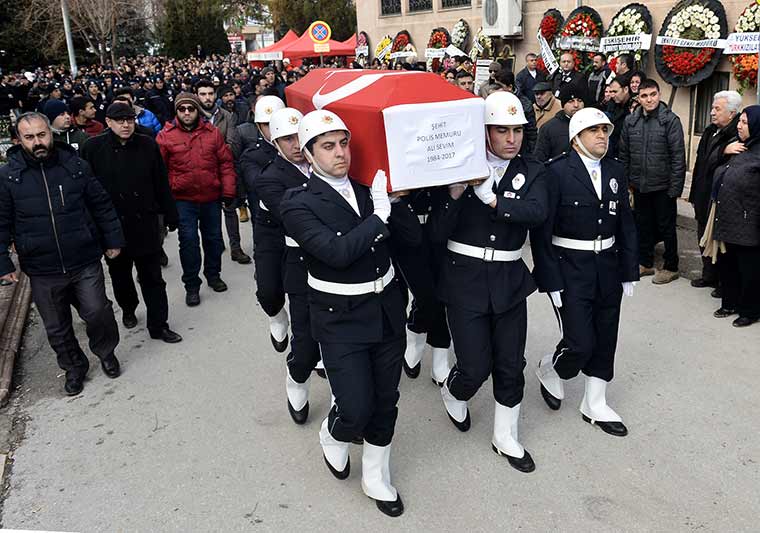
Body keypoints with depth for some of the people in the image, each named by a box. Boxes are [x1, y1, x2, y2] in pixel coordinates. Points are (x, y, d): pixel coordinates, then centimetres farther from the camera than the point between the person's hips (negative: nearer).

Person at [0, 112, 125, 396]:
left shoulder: (75, 165, -2)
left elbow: (101, 205, 6)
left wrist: (113, 239, 6)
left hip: (85, 263, -1)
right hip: (42, 271, 1)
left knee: (98, 313, 3)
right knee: (57, 328, 13)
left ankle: (106, 353, 33)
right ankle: (74, 367, 36)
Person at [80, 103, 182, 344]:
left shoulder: (148, 145, 0)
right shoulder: (93, 148, -5)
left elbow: (161, 184, 4)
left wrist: (170, 215, 6)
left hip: (146, 224, 0)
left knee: (152, 277, 4)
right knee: (120, 274, 19)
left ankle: (158, 325, 13)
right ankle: (128, 309, 43)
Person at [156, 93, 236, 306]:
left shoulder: (213, 133, 2)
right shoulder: (166, 136, -4)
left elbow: (226, 162, 4)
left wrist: (228, 190, 0)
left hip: (211, 197, 3)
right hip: (183, 199, -2)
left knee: (214, 237, 15)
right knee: (189, 240, -2)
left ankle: (213, 275, 35)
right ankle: (191, 285, 11)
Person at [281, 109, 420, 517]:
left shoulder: (369, 187, 2)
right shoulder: (299, 205, -12)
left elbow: (413, 237, -4)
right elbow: (337, 252, -26)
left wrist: (395, 199, -17)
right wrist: (379, 214, -22)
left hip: (387, 309, 5)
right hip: (341, 319, -4)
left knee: (386, 400, 14)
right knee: (356, 409, -5)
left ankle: (376, 476, 37)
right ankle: (333, 437, 33)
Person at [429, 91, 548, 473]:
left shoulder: (531, 172, 2)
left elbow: (538, 213, -18)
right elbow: (437, 233, -11)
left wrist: (492, 199, -26)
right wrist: (455, 193, -25)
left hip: (509, 281, 3)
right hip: (465, 280, -3)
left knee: (511, 366, 11)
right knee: (475, 368, 0)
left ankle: (505, 437, 33)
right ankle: (452, 393, 36)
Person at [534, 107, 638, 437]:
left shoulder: (616, 172, 7)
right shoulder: (557, 172, -12)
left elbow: (626, 225, 10)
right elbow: (542, 230, -13)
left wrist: (629, 272, 7)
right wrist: (550, 280, -16)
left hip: (607, 266, 6)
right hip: (571, 268, -6)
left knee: (605, 341, 13)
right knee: (580, 343, -7)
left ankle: (595, 405, 30)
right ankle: (549, 370, 26)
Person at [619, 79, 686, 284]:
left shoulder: (670, 120, -10)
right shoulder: (630, 121, 4)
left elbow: (678, 156, -12)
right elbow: (624, 154, 10)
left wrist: (675, 188, -15)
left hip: (663, 186, -4)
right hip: (639, 185, 5)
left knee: (666, 227, 7)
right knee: (643, 225, 16)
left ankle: (671, 267, 21)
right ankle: (645, 263, 30)